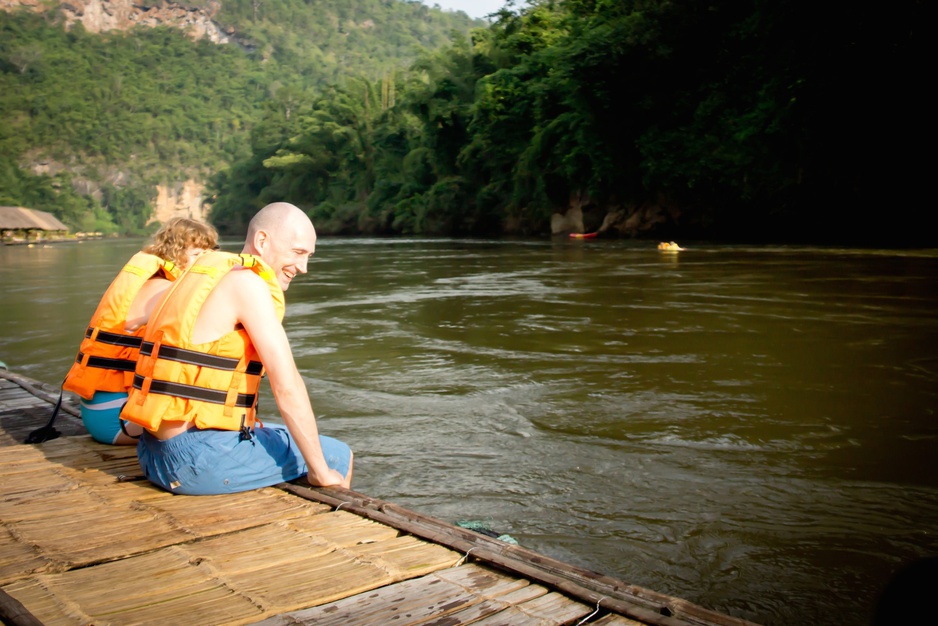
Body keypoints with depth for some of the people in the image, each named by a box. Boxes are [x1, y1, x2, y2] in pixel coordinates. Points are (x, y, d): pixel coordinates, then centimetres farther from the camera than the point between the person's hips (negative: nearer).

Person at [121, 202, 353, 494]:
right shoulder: (247, 283, -14)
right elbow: (287, 385, -18)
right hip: (201, 460, -10)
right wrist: (320, 472, -11)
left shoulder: (216, 273, 13)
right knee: (339, 457, 4)